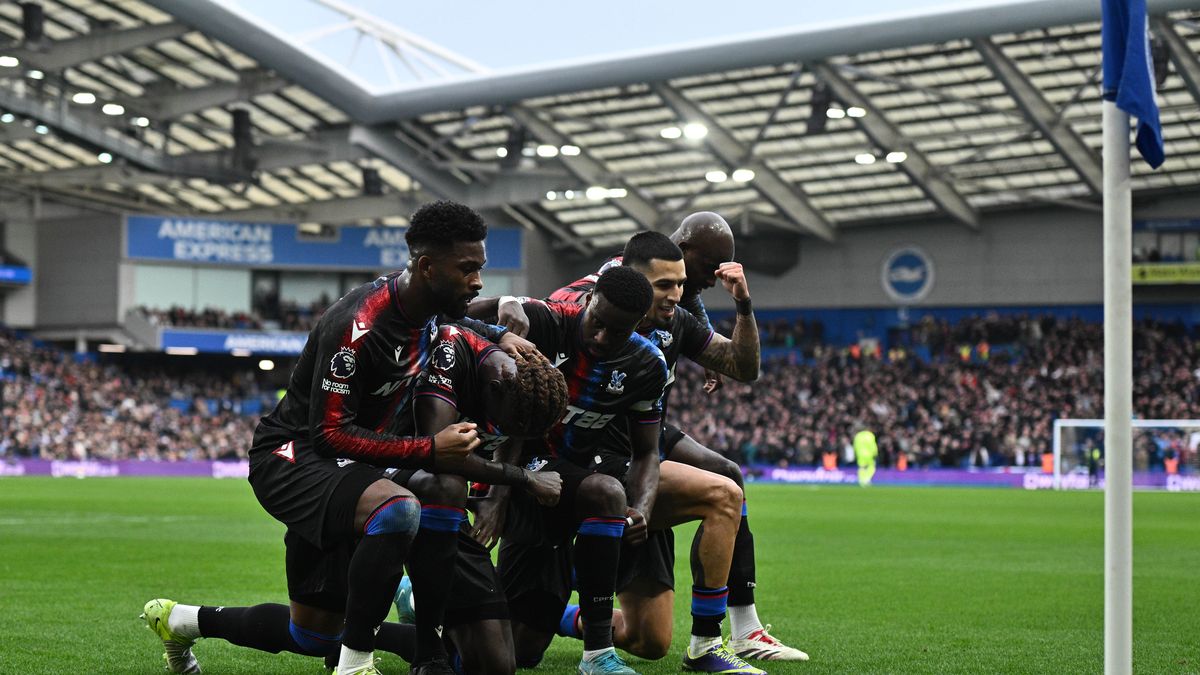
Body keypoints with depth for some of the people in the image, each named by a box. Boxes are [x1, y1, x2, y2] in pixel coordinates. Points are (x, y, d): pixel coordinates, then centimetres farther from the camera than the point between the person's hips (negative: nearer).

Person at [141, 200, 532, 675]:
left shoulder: (425, 303, -1)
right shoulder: (358, 326, -27)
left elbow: (460, 319, 26)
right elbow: (331, 433, -25)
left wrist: (501, 336, 4)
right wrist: (428, 450, -28)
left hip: (336, 469, 9)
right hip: (290, 456, -9)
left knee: (313, 634, 14)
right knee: (397, 509, -39)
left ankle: (181, 620, 37)